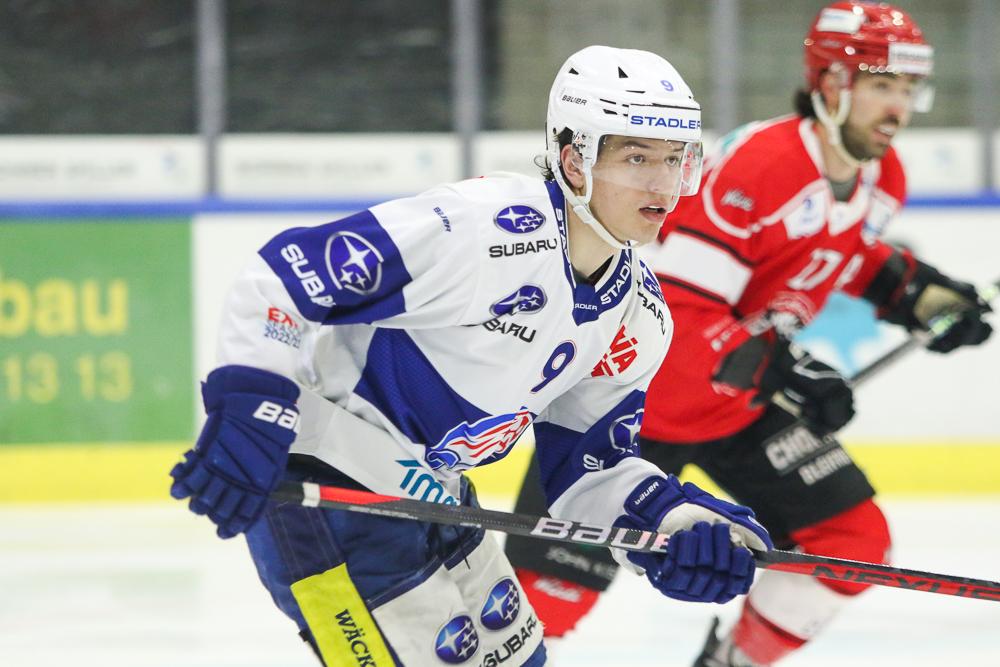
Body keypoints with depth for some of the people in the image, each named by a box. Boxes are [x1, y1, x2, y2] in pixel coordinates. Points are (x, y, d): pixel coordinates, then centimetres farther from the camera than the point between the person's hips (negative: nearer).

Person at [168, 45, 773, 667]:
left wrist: (674, 522, -11)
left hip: (426, 491, 9)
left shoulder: (638, 315, 2)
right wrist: (249, 412, -31)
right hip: (323, 482, -9)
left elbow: (590, 463, 7)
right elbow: (288, 271, -26)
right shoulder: (488, 228, -26)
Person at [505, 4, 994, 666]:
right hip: (644, 388, -8)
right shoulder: (757, 163, -28)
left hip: (745, 405, 8)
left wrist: (915, 289, 6)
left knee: (854, 539, 0)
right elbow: (677, 312, -31)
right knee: (558, 586, -14)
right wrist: (777, 373, -36)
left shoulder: (882, 178, -1)